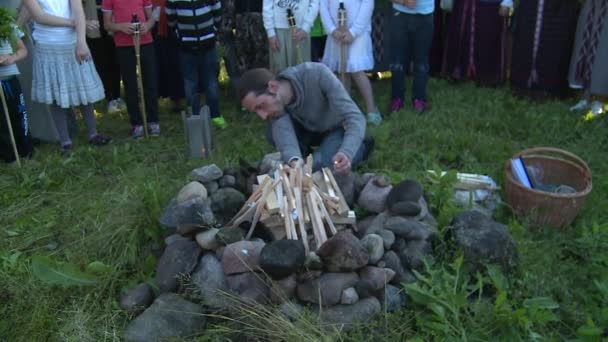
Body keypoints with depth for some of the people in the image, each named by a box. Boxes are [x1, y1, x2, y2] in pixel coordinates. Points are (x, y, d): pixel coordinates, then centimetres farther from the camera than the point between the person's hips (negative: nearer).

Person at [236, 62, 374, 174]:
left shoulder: (317, 74, -35)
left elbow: (355, 117, -37)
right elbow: (283, 132, -37)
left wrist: (346, 152, -54)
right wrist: (293, 160, -59)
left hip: (338, 129, -3)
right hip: (310, 129, 4)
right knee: (272, 131, -23)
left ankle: (361, 149, -1)